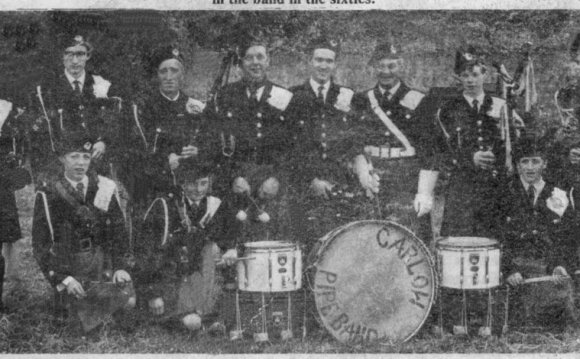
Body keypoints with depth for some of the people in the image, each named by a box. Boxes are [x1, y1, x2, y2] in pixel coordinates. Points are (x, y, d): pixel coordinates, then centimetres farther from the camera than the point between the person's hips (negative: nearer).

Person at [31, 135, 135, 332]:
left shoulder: (104, 188, 1)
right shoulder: (48, 195, -6)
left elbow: (118, 231, 7)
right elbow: (40, 244, -6)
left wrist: (120, 266, -6)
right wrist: (63, 278, -14)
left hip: (103, 263, 3)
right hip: (68, 269, -2)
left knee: (127, 300, -12)